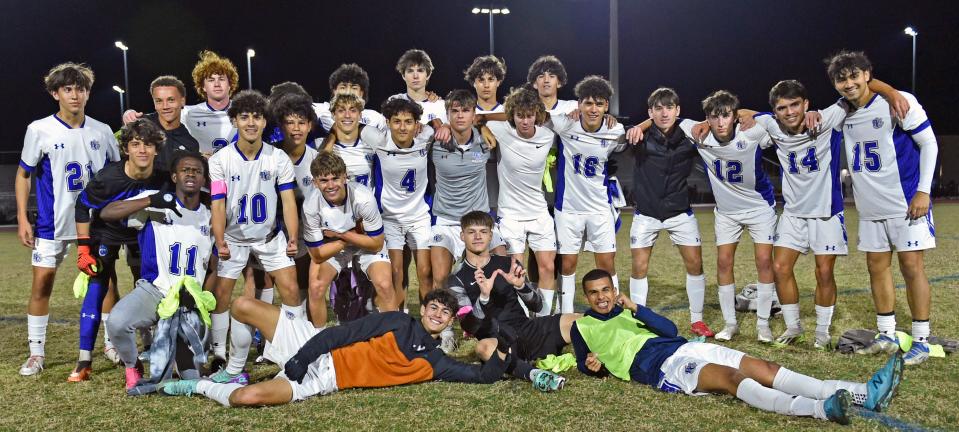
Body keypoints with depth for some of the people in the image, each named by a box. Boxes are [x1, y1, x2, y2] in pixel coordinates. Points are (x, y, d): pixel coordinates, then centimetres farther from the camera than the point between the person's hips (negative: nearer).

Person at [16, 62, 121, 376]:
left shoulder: (102, 131, 2)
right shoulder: (39, 130, -5)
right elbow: (24, 175, 2)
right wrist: (22, 218, -5)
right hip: (52, 222, -2)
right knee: (42, 283, -1)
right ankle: (36, 354, 11)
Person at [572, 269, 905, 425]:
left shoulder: (626, 310, 26)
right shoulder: (582, 327, 15)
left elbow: (671, 329, 13)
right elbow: (586, 365, 16)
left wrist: (635, 308, -1)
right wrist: (593, 366, -9)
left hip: (685, 347, 6)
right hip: (660, 365, -6)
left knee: (767, 369, -12)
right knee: (733, 377, -32)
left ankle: (865, 394, -22)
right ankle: (819, 409, -54)